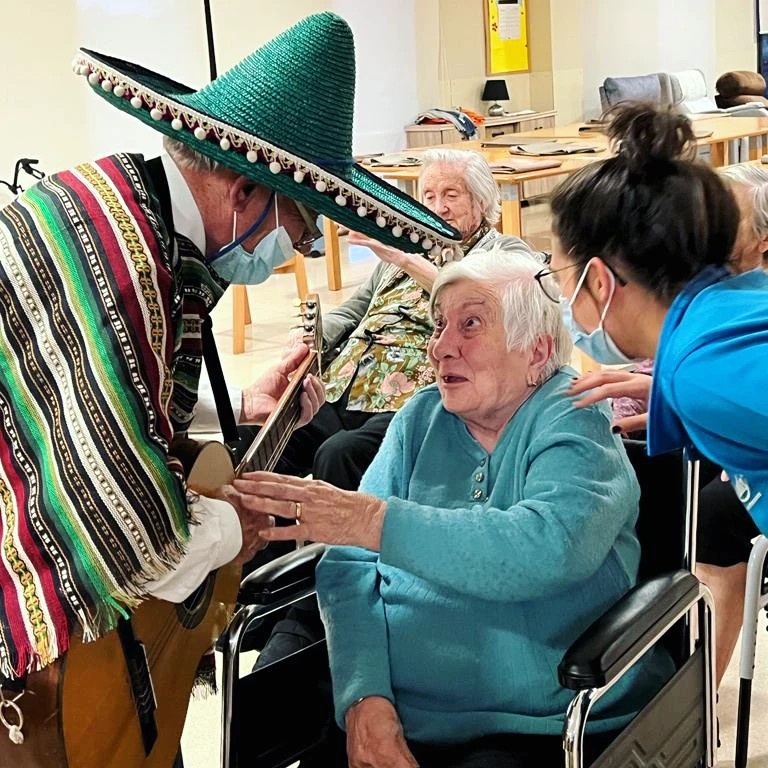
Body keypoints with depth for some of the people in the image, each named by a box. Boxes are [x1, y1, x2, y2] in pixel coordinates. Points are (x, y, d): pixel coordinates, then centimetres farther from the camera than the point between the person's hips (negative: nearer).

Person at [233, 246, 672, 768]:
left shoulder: (574, 420, -5)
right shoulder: (421, 418, 9)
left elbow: (547, 550, -24)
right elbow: (350, 567, 1)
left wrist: (372, 520, -28)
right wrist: (365, 699, -14)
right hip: (393, 719, 4)